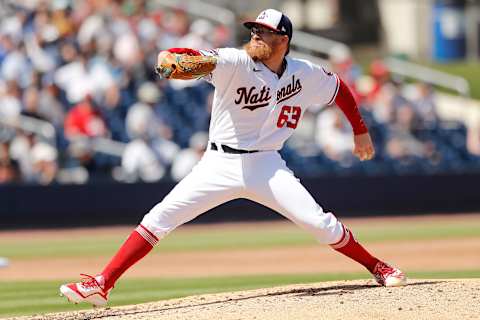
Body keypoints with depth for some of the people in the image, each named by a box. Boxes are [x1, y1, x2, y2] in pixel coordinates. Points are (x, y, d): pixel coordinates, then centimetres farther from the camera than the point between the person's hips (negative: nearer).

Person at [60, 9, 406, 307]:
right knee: (159, 218, -10)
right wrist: (170, 58, -51)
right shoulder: (235, 63, -11)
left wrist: (361, 131, 22)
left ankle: (378, 268, 12)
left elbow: (339, 88, 18)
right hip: (219, 163, -1)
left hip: (266, 165, 1)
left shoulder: (304, 74, -1)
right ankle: (102, 284, -9)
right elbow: (201, 59, -28)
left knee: (319, 222, -11)